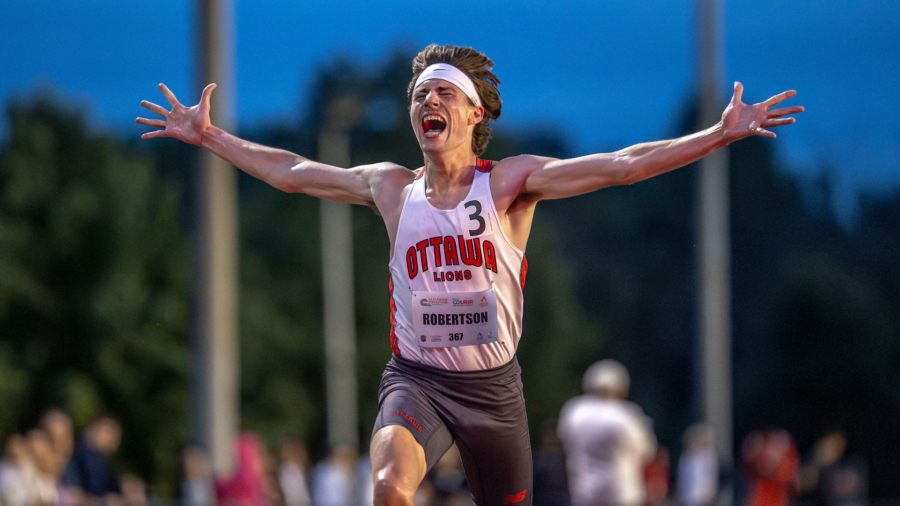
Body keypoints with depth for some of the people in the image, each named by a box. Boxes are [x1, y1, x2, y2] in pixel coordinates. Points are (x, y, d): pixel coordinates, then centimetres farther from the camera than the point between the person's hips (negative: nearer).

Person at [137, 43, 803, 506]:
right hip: (416, 379, 0)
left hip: (493, 384, 0)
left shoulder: (510, 182, -3)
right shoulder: (391, 187, 5)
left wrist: (722, 133, -18)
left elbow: (621, 166, -10)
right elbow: (291, 172, 17)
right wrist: (209, 137, 20)